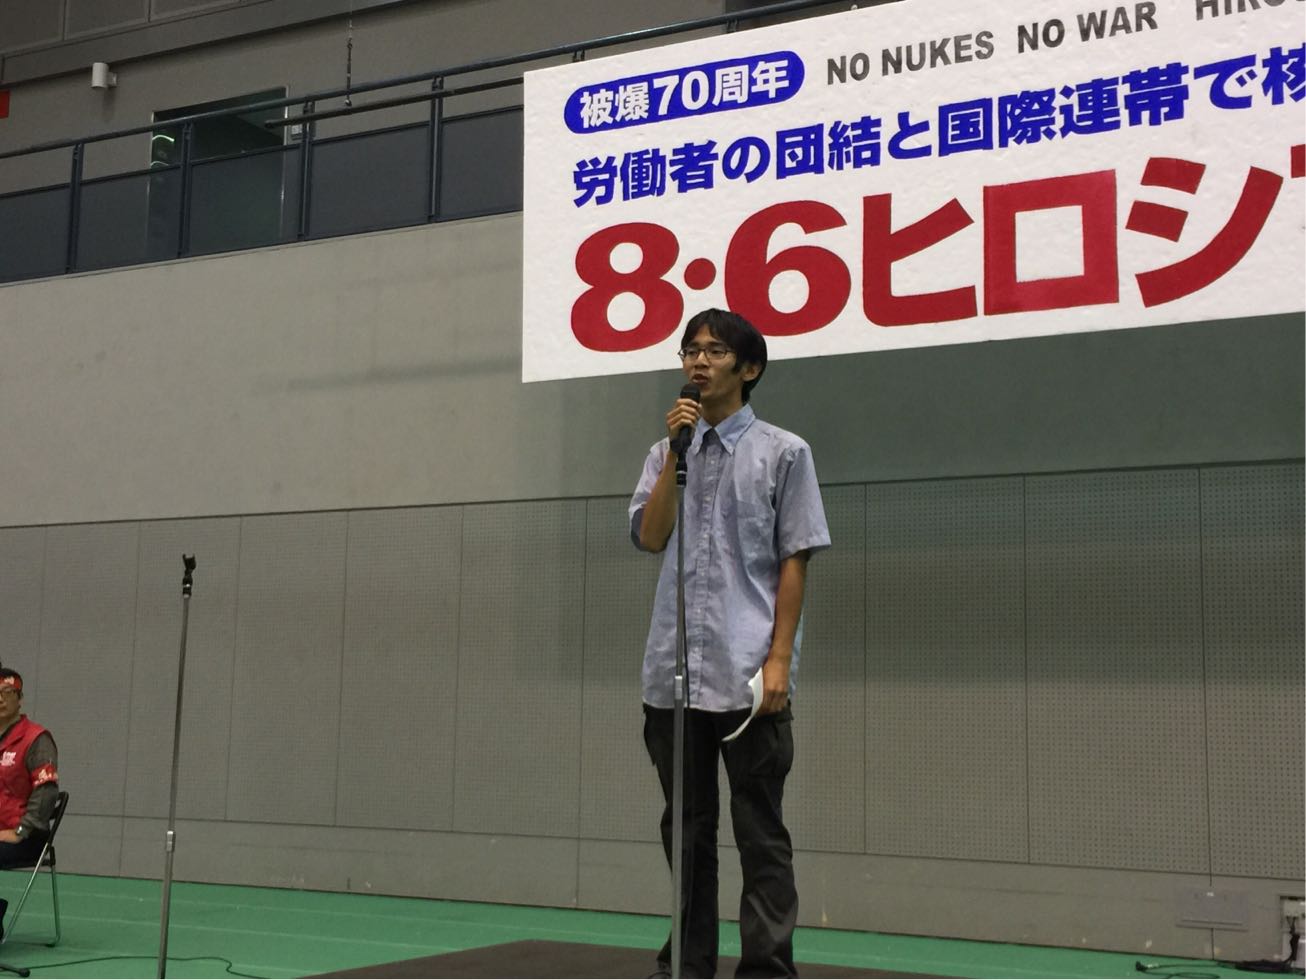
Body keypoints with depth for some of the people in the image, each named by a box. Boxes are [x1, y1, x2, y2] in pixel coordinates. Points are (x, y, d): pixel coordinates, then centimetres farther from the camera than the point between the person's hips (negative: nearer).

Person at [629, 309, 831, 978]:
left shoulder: (783, 452, 1)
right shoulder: (667, 452, 13)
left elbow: (794, 561, -2)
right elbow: (648, 536, -1)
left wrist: (779, 659, -10)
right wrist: (675, 451, -8)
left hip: (748, 675, -4)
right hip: (673, 673, 4)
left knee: (760, 833, 0)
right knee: (686, 829, 11)